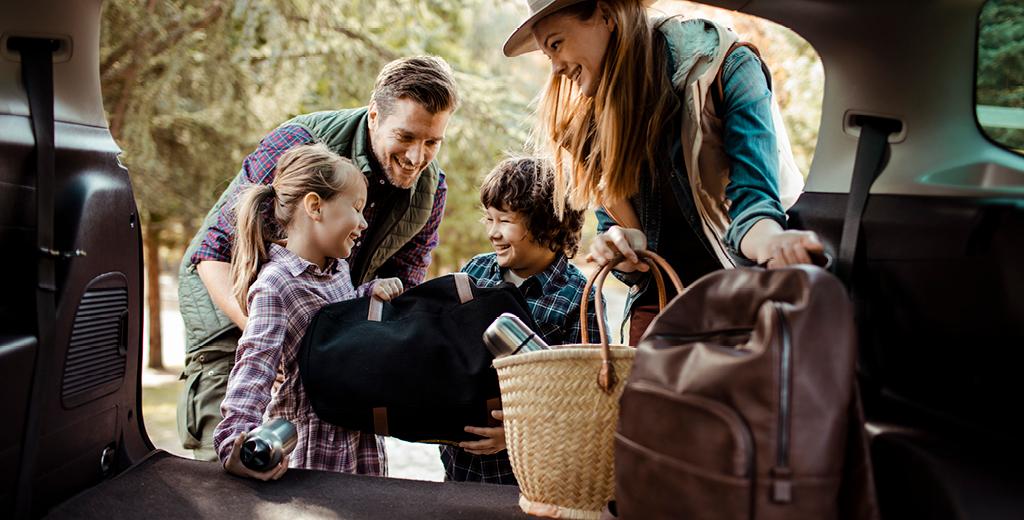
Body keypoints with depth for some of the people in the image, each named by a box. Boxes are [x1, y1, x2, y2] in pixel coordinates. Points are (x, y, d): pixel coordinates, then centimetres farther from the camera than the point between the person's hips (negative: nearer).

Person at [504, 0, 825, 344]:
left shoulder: (727, 68, -10)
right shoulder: (592, 120, 4)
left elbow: (750, 199, -19)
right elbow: (612, 225, 8)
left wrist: (772, 243, -42)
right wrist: (622, 249, -17)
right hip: (657, 304, 4)